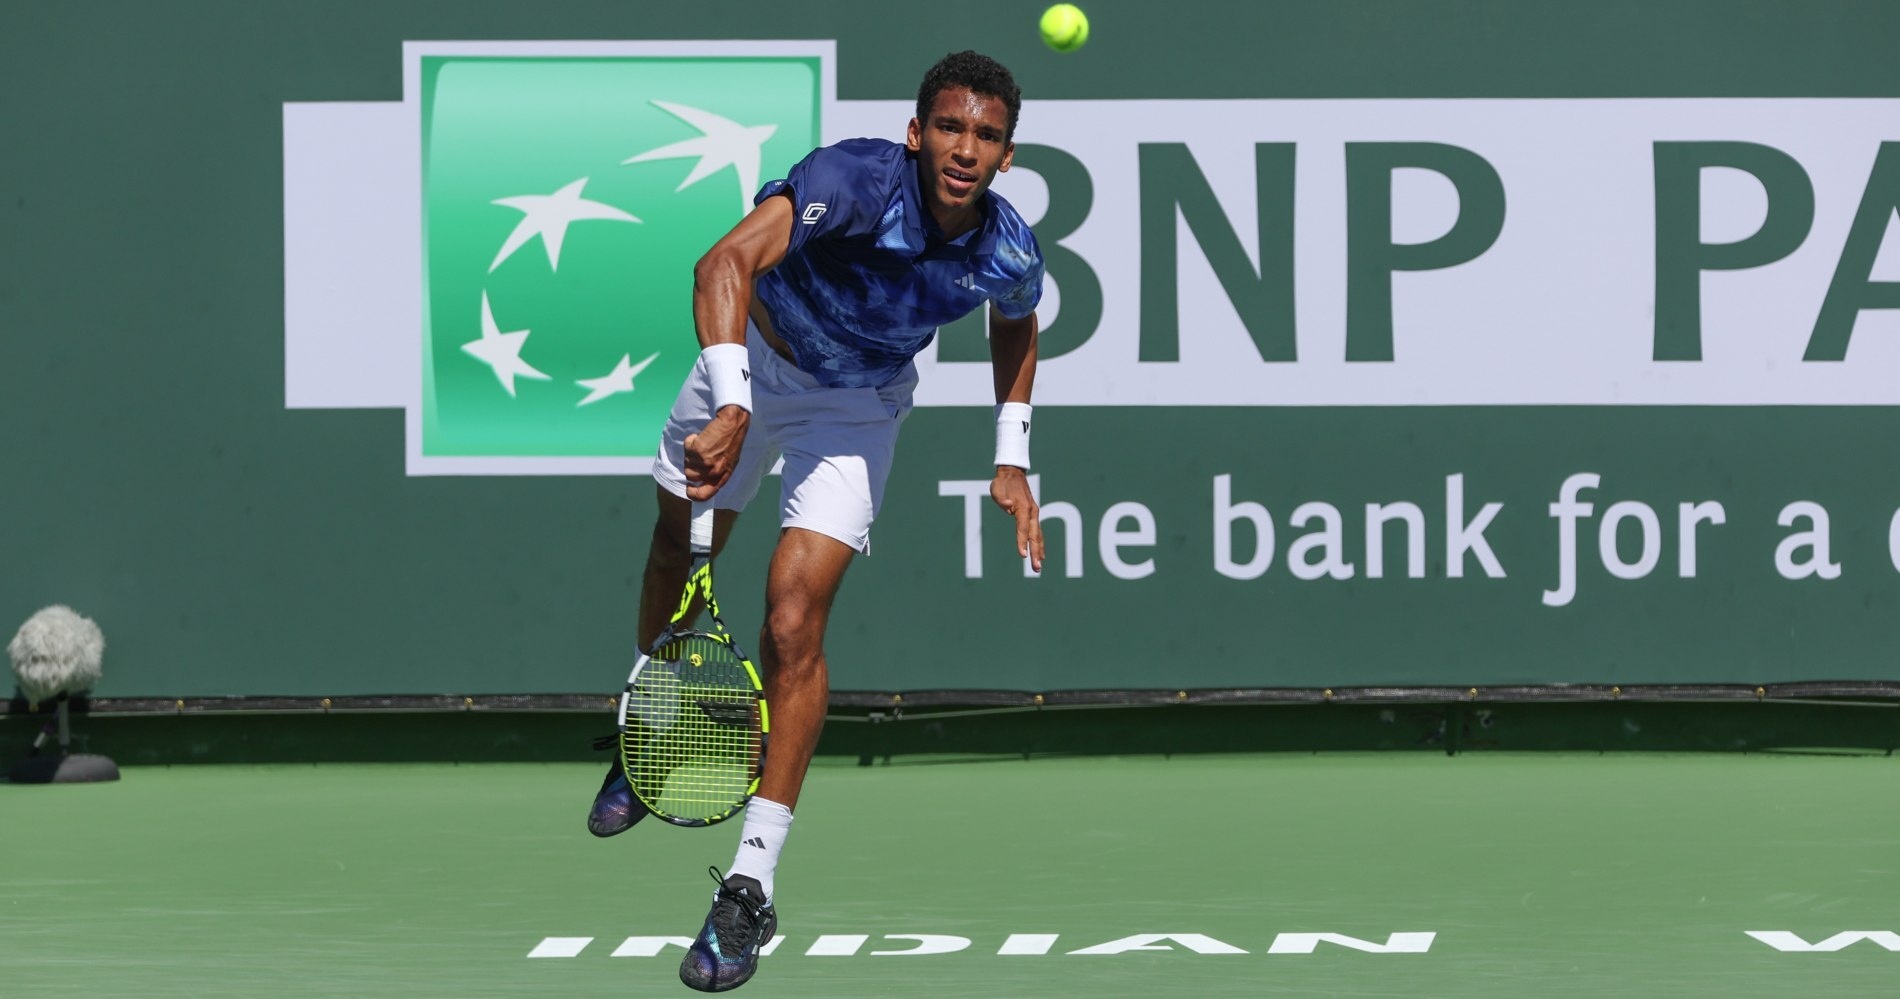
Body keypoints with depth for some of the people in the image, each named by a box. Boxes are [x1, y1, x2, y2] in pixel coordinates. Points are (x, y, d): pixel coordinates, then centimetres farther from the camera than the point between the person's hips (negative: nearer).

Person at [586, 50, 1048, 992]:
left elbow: (1017, 325, 5)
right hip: (756, 357, 0)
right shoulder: (855, 180, -36)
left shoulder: (1008, 253, -22)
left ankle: (749, 887, -15)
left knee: (794, 626, -16)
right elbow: (727, 263, -50)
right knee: (678, 554, 20)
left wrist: (1012, 461, 1)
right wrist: (731, 409, -62)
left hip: (855, 406, 0)